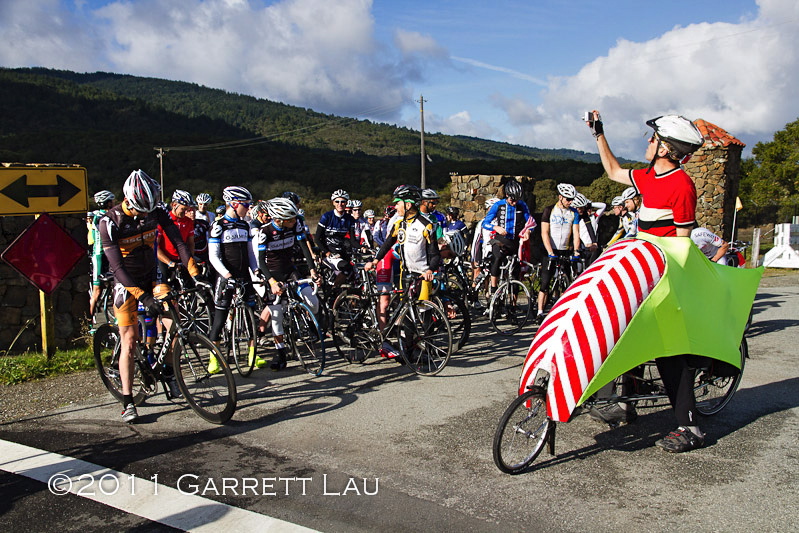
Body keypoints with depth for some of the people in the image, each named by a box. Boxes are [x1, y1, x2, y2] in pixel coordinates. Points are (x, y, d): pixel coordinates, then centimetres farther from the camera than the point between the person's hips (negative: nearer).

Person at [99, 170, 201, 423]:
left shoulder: (157, 211, -11)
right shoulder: (110, 222, -22)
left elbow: (178, 242, -11)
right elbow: (117, 266, -25)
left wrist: (196, 275, -21)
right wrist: (143, 296, -33)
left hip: (151, 276, 3)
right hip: (126, 283, -3)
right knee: (129, 341, -5)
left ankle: (169, 371, 9)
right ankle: (128, 402, 4)